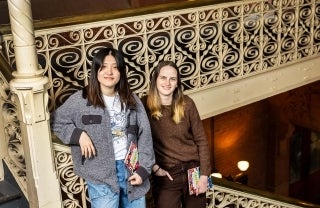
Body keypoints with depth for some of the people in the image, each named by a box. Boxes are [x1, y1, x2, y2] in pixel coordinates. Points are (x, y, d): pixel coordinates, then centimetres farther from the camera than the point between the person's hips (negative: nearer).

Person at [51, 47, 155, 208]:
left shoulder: (131, 100, 5)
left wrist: (143, 169, -3)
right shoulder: (80, 100, -5)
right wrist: (78, 134, -11)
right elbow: (55, 122, 4)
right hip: (101, 176, -3)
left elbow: (144, 135, 4)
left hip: (132, 169, 4)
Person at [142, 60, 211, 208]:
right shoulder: (144, 105, -9)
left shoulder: (186, 103, -4)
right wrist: (154, 167, -10)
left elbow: (201, 139, -1)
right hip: (166, 176, -2)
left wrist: (204, 174, -4)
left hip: (193, 170, 2)